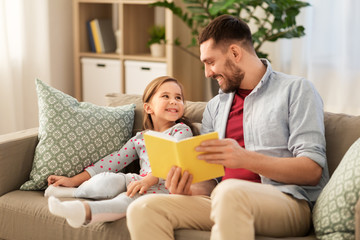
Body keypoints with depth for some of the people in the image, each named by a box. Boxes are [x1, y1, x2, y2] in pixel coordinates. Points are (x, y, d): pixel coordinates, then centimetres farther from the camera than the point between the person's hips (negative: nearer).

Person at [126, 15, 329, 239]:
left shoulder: (296, 89, 4)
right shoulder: (215, 107, 22)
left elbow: (312, 171, -7)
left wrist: (245, 158, -20)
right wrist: (190, 190, -7)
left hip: (289, 201, -5)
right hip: (226, 203, 6)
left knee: (230, 192, -40)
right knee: (142, 209, -18)